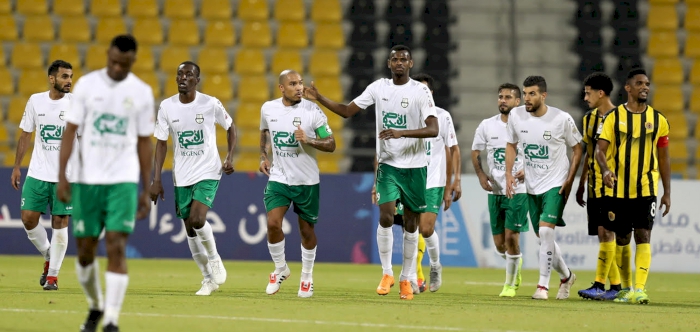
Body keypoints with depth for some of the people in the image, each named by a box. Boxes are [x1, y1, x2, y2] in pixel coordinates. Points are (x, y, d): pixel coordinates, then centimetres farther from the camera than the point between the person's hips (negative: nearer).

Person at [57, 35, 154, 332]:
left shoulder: (142, 92, 3)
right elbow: (70, 131, 1)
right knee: (85, 250, 6)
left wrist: (147, 190, 7)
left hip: (124, 181, -1)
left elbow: (144, 142, 8)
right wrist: (62, 176, -7)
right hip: (87, 180, 1)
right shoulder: (87, 85, 1)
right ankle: (95, 306, 30)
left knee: (116, 247, -13)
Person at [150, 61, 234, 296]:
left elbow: (230, 127, 7)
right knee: (190, 229, 5)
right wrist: (157, 179, -2)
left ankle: (215, 260, 6)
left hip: (208, 172, -3)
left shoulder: (210, 104, -8)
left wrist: (230, 157, -6)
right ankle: (208, 279, 20)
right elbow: (161, 143, 3)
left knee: (197, 220, -22)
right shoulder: (167, 106, -2)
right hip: (181, 177, 3)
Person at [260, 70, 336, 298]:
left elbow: (331, 144, -9)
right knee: (273, 223, -15)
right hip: (278, 177, 2)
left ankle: (307, 277, 27)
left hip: (307, 180, -2)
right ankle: (280, 269, 9)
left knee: (307, 230, 7)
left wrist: (308, 140, -25)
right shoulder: (268, 109, -1)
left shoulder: (312, 110, -11)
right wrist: (263, 156, 9)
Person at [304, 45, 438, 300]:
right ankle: (387, 274, 2)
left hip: (415, 166, -2)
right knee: (386, 217, -14)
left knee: (411, 223, 5)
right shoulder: (378, 87, 3)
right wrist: (319, 99, 0)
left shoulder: (420, 92, -9)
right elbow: (347, 111, 11)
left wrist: (401, 133, -31)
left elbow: (433, 129, -19)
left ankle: (406, 279, 17)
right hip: (388, 164, 2)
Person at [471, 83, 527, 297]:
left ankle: (510, 284, 3)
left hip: (518, 191, -3)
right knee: (499, 243, 6)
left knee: (511, 236, -12)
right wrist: (481, 175, -3)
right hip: (495, 190, 3)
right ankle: (516, 264, 38)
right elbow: (475, 152, 14)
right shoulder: (487, 126, 5)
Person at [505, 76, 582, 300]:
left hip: (556, 184, -5)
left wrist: (569, 180, -9)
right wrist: (509, 173, 0)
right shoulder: (516, 115, -4)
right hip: (532, 186, 5)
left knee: (545, 230, -20)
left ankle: (543, 285, -11)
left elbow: (578, 148, -3)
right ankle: (566, 276, 35)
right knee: (543, 236, 12)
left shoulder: (562, 119, -14)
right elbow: (511, 145, 12)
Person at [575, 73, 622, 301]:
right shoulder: (589, 119, 13)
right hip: (594, 186, 7)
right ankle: (616, 286, 12)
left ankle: (599, 285, -14)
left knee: (606, 232, -12)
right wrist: (581, 185, 19)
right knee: (603, 235, 6)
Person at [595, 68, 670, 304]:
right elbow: (600, 149, -6)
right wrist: (605, 170, -27)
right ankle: (626, 287, 22)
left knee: (643, 237, -11)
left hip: (646, 189, 0)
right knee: (622, 239, 8)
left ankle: (639, 289, -16)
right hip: (618, 189, 0)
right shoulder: (614, 117, 1)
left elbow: (664, 157, 10)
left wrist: (667, 193, 8)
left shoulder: (658, 120, 5)